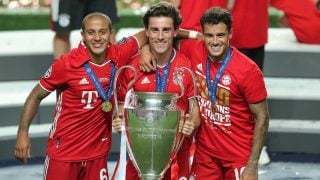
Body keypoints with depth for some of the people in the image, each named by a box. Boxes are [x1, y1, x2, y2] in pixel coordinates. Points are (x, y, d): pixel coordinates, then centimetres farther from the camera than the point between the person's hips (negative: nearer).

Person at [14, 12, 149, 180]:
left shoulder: (118, 56, -5)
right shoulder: (66, 64, -14)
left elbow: (145, 34, 13)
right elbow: (36, 96, -4)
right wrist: (23, 132, -11)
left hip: (98, 153, 4)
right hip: (63, 153, -3)